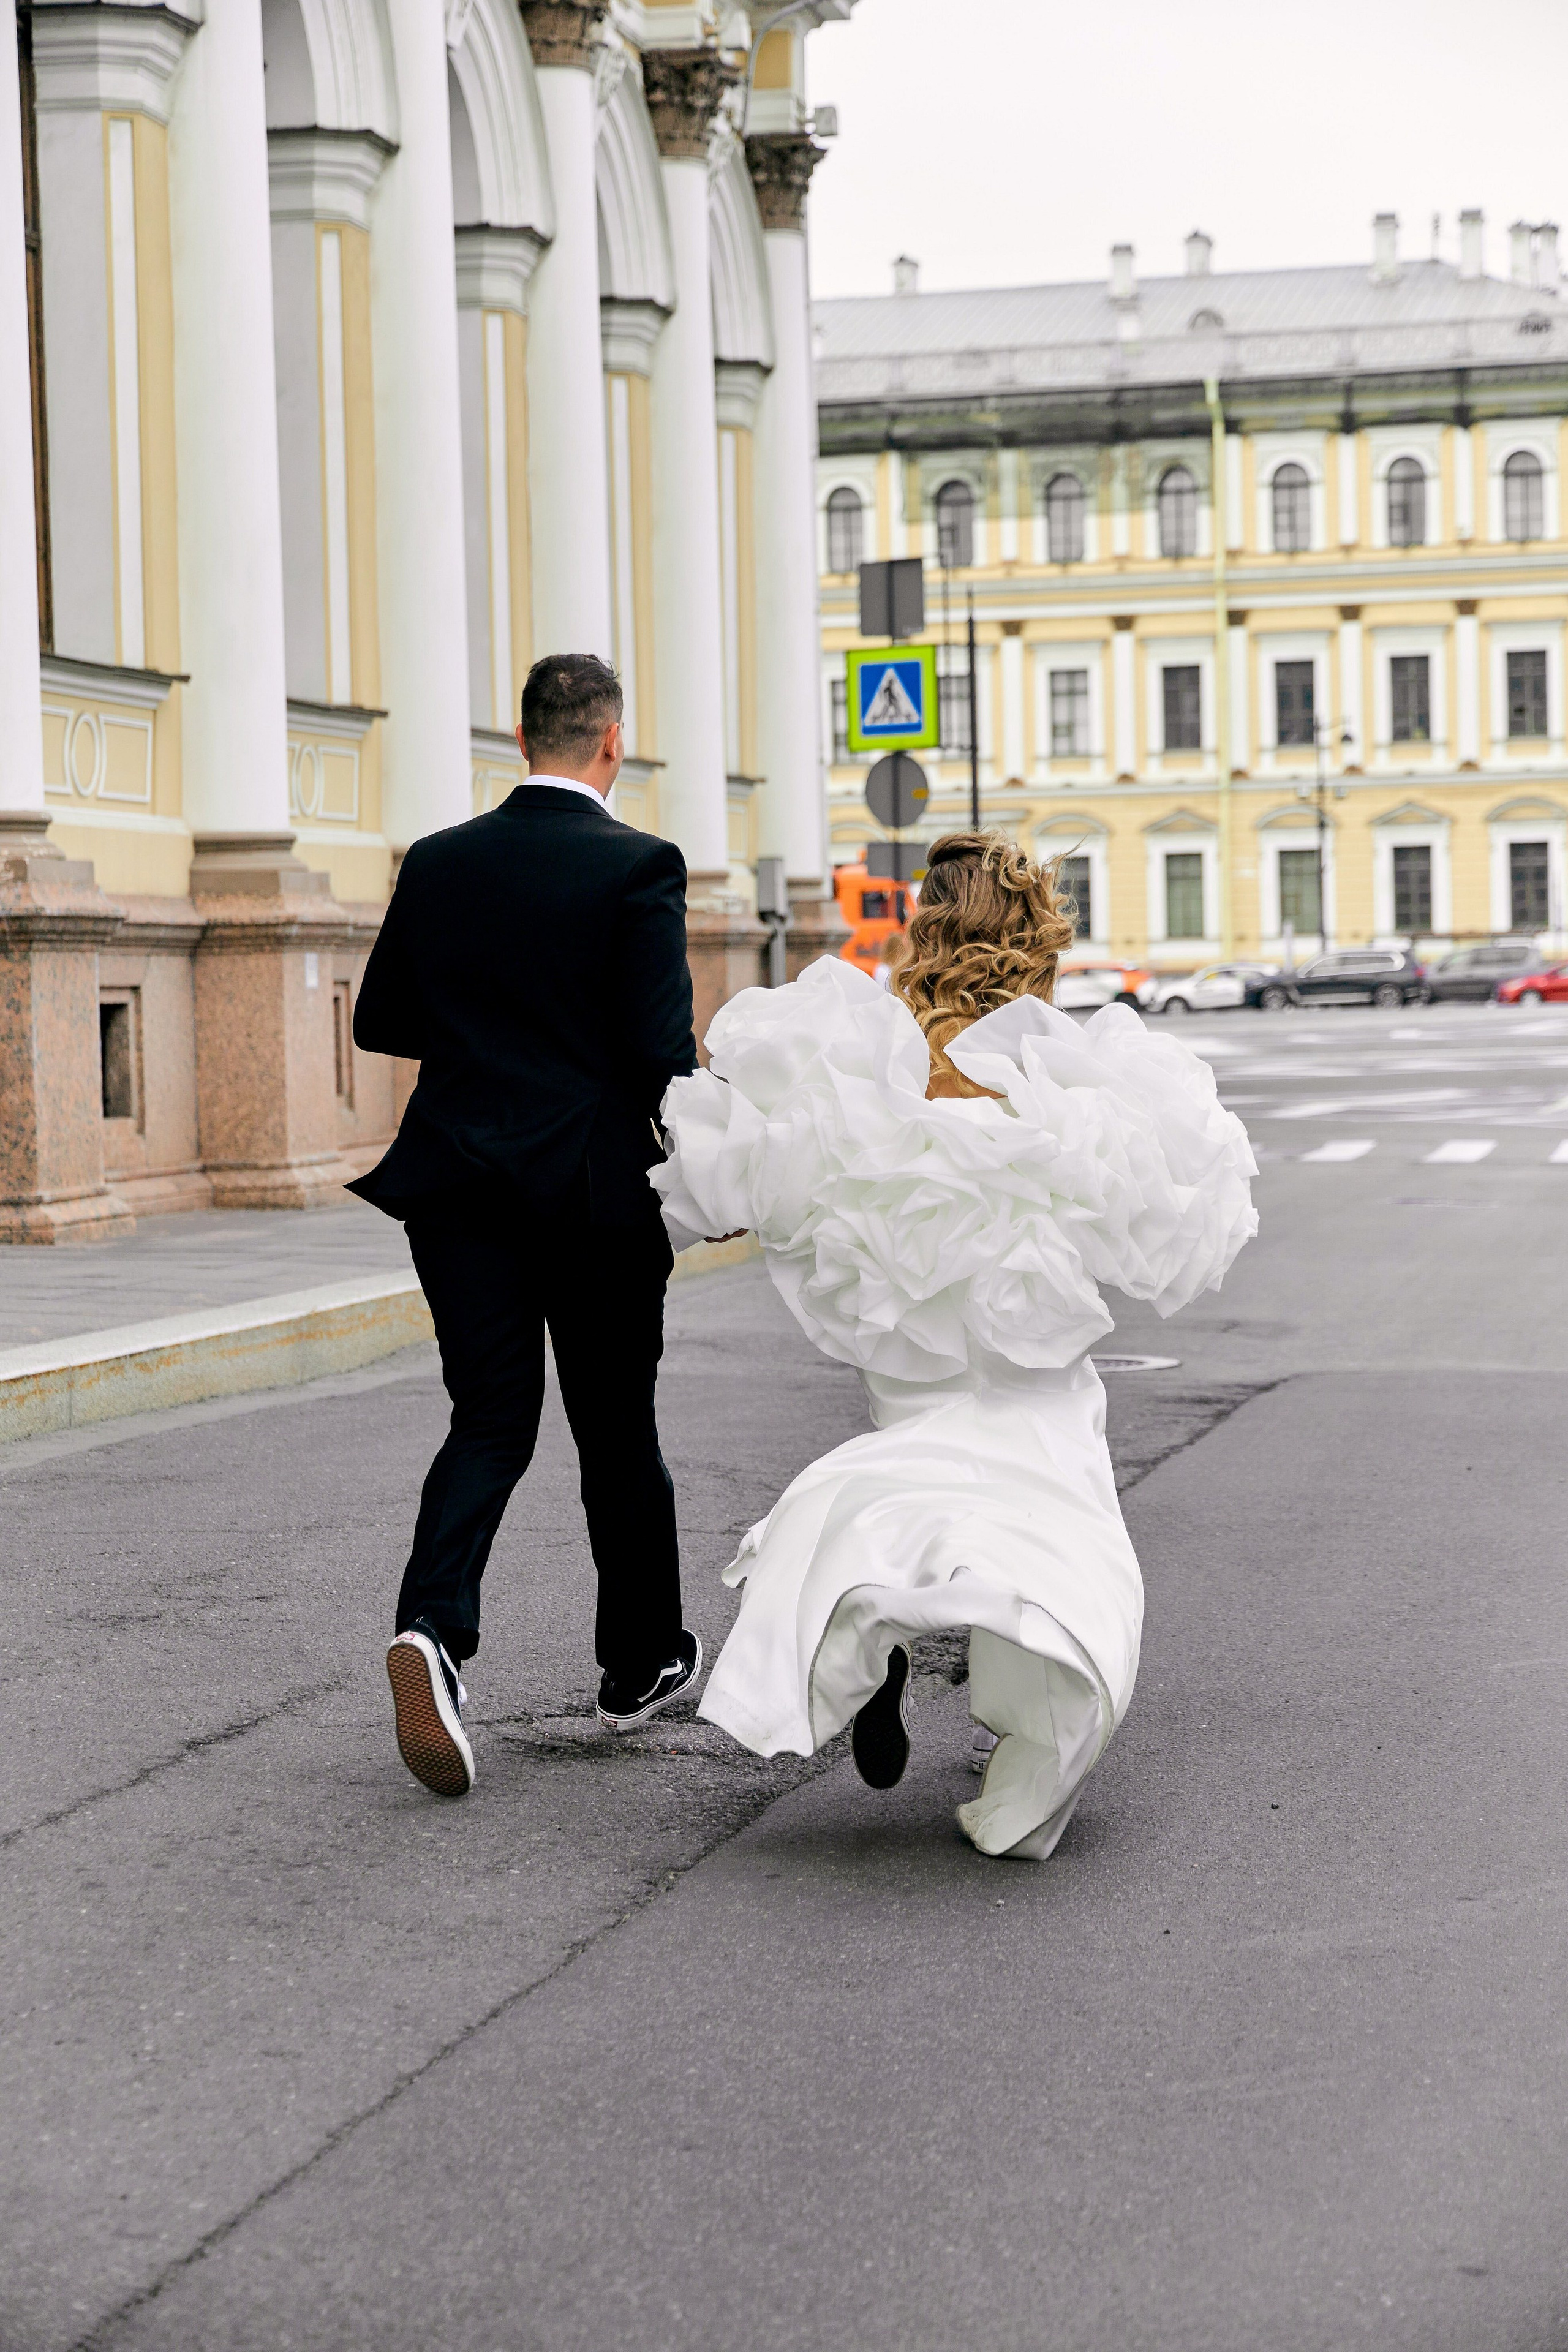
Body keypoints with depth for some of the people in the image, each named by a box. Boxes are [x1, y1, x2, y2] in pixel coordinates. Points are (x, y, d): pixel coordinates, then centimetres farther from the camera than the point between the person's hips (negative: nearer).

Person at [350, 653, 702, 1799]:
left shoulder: (438, 864, 3)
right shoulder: (638, 866, -10)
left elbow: (380, 1020, 10)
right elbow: (663, 1047, -14)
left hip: (462, 1187, 3)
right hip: (596, 1189, -3)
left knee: (490, 1421, 5)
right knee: (617, 1427, 12)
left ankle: (436, 1627, -20)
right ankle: (642, 1661, 27)